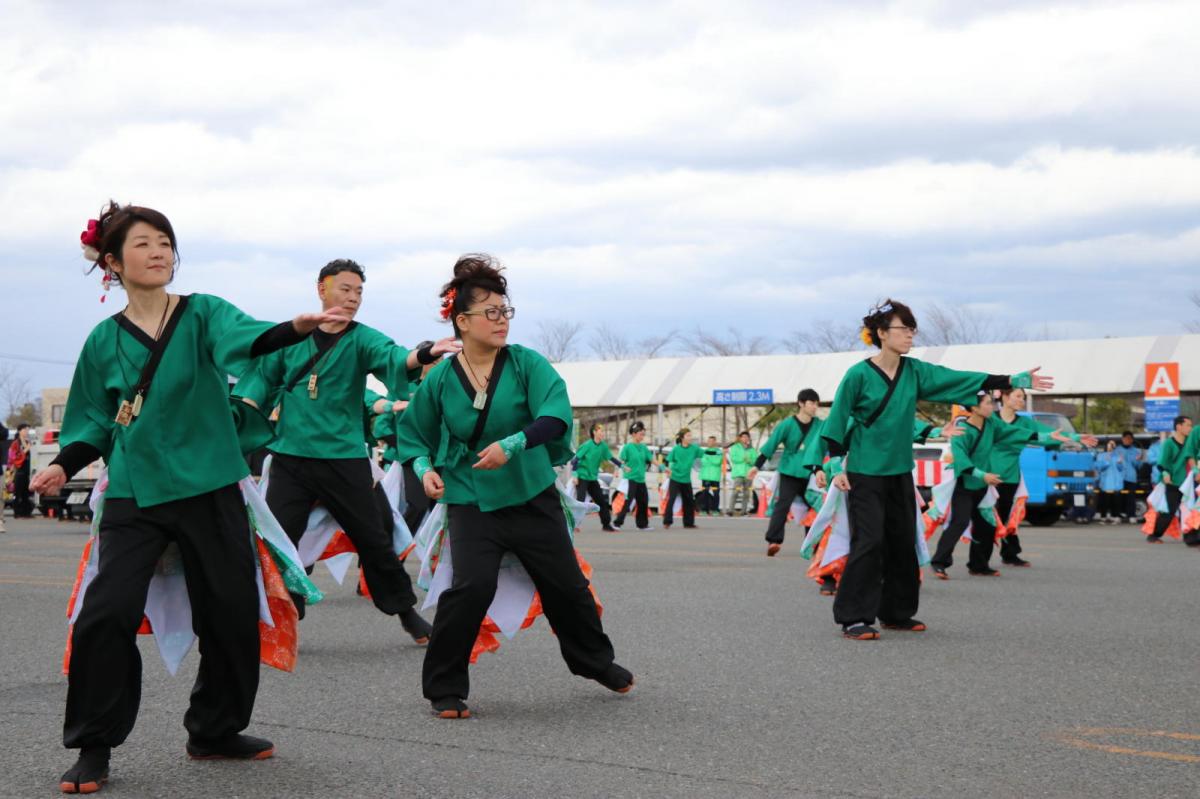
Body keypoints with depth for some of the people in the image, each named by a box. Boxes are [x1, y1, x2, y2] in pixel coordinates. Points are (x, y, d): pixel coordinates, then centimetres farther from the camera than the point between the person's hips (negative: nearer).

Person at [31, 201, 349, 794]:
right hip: (133, 498, 0)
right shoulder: (104, 341, 5)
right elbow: (96, 423, 12)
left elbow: (247, 338, -21)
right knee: (107, 613, -14)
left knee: (231, 612, 5)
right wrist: (64, 465, -6)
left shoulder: (203, 313, 0)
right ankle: (93, 746, -1)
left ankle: (214, 729, 26)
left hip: (210, 489, 1)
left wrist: (296, 329, -42)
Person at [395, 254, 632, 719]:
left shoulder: (526, 364, -9)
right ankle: (444, 689, -6)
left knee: (565, 585, 11)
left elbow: (556, 417, -24)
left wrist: (511, 444, -37)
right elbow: (412, 433, 9)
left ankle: (595, 661, 40)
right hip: (471, 502, -1)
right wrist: (424, 466, -10)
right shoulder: (441, 380, -5)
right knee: (473, 585, -21)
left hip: (533, 497, 1)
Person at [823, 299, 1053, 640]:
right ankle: (854, 618, -6)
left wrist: (1015, 380, -9)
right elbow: (838, 421, -7)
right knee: (869, 541, -10)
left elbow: (963, 379, -2)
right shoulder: (859, 375, -11)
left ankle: (896, 612, 20)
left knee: (903, 543, 9)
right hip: (865, 473, -6)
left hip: (900, 472, 6)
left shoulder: (914, 371, 3)